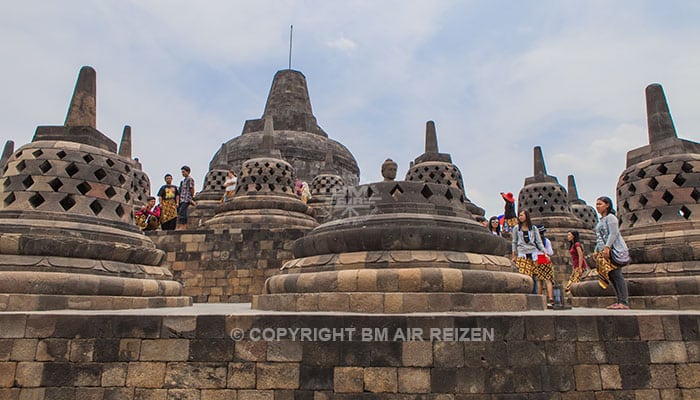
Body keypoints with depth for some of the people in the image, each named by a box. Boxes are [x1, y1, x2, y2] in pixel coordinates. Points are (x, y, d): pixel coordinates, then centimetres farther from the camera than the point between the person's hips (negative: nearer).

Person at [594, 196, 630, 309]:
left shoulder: (610, 217, -4)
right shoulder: (600, 220, 23)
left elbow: (613, 233, -15)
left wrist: (607, 247, -24)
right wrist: (596, 250, 17)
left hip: (613, 250, -9)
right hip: (604, 252, 9)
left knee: (617, 275, -11)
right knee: (611, 277, 4)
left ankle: (624, 302, -10)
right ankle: (619, 301, 6)